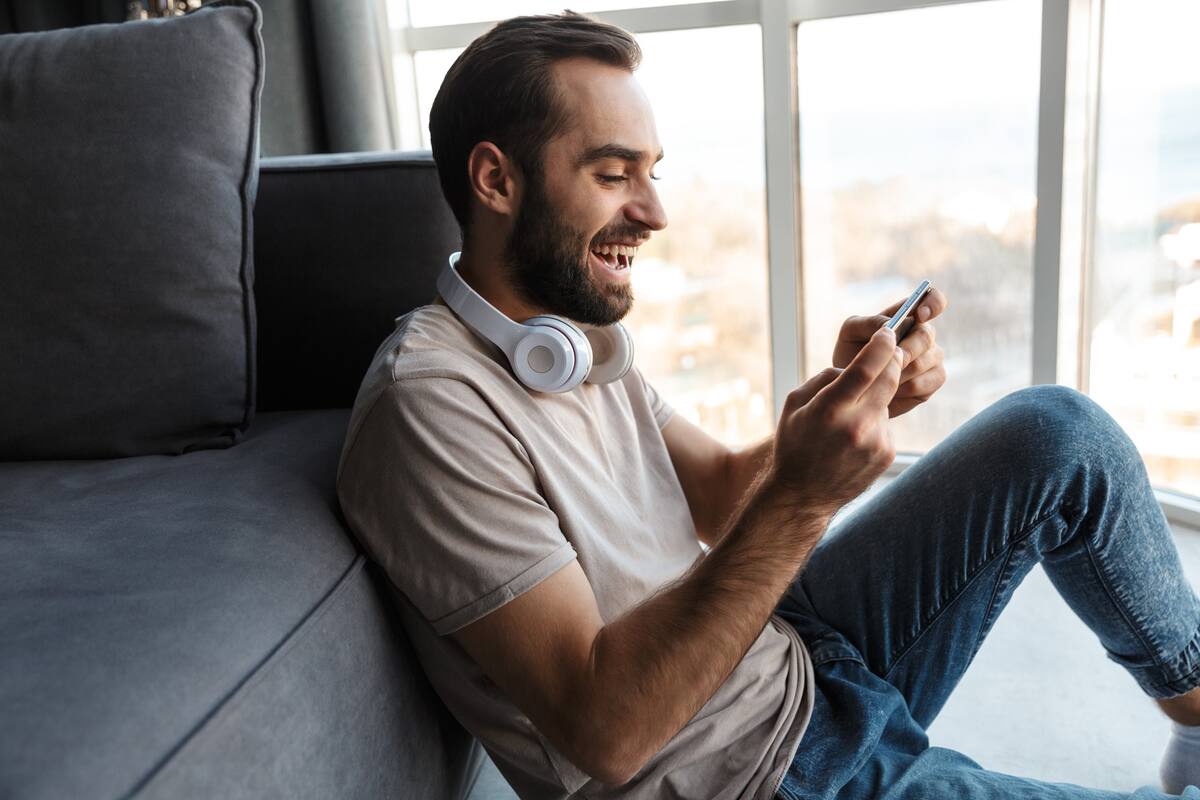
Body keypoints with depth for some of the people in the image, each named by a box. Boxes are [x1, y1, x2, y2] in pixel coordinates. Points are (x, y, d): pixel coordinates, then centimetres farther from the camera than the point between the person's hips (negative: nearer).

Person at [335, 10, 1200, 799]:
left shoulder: (572, 336, 3)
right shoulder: (430, 404, -25)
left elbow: (722, 498, 3)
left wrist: (849, 396, -14)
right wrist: (798, 501, -34)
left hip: (790, 656, 8)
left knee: (1058, 435, -1)